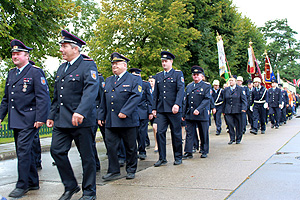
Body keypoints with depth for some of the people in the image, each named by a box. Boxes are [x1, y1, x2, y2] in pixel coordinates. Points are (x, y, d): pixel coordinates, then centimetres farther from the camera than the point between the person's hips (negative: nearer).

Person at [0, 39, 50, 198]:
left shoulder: (35, 72, -6)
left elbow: (43, 97, -12)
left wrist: (40, 119, -18)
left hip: (29, 120, -8)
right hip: (15, 121, 8)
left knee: (23, 151, -8)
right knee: (26, 152, 13)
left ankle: (22, 185, 3)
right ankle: (33, 182, 24)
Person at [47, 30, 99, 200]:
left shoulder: (88, 65, -7)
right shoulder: (61, 68, 17)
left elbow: (91, 90, -23)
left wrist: (80, 111, -35)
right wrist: (52, 115, 21)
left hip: (82, 121, -7)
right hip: (62, 120, 7)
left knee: (87, 156, 3)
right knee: (56, 150, 2)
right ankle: (71, 186, 20)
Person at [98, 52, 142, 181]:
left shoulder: (134, 79, 0)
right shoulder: (108, 81, 17)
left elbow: (136, 97, -13)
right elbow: (104, 100, 19)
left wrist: (125, 112, -21)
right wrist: (101, 116, 13)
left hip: (128, 121, -4)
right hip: (110, 122, 5)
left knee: (130, 147, 6)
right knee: (111, 146, 2)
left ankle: (131, 170, 22)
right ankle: (113, 171, 14)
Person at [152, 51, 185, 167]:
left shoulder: (178, 74, 2)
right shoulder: (158, 76, 15)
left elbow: (181, 90, -10)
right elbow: (155, 93, 16)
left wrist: (177, 104, -23)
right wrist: (154, 108, 10)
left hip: (174, 109, -4)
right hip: (161, 110, 4)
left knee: (176, 134, 5)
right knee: (160, 133, -3)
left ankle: (178, 157, 19)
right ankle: (162, 158, 5)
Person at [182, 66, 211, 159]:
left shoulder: (207, 86, 0)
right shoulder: (189, 86, 14)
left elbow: (207, 99, -10)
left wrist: (198, 109, -22)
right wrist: (183, 114, 12)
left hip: (202, 114, -4)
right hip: (190, 114, 4)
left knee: (203, 134, 5)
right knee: (189, 133, 2)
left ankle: (204, 151, 19)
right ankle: (188, 152, 5)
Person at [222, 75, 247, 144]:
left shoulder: (240, 89, 2)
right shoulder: (226, 89, 12)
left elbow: (244, 100, -2)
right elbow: (224, 101, 16)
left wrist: (244, 108, -15)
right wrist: (223, 110, 13)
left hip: (237, 110, -2)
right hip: (228, 111, 3)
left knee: (238, 125, 3)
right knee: (230, 125, -4)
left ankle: (238, 139, 17)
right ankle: (232, 138, 7)